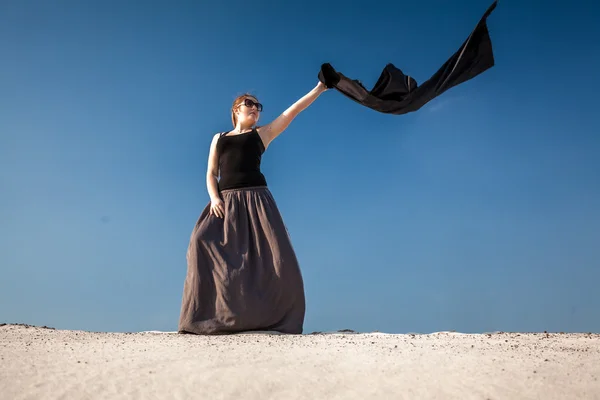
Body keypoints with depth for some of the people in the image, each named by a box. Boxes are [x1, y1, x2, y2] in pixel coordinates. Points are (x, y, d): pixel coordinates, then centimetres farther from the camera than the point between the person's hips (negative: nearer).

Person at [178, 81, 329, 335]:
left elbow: (294, 110, 10)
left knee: (273, 254, -12)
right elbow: (211, 173, 12)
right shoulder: (219, 138, 21)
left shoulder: (262, 134, 16)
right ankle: (209, 318, -13)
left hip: (255, 199, -1)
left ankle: (276, 319, -3)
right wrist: (214, 197, -7)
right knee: (203, 242, -18)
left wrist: (319, 89, 5)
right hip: (226, 202, 1)